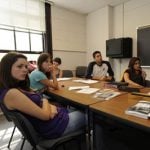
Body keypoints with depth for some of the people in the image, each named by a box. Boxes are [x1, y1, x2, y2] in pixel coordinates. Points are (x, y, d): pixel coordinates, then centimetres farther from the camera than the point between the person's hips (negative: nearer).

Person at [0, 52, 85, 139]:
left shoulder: (20, 87, 4)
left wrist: (51, 107, -13)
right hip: (54, 126, -8)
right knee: (85, 114, 14)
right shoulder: (11, 93, -27)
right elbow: (45, 115, -25)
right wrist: (45, 101, -4)